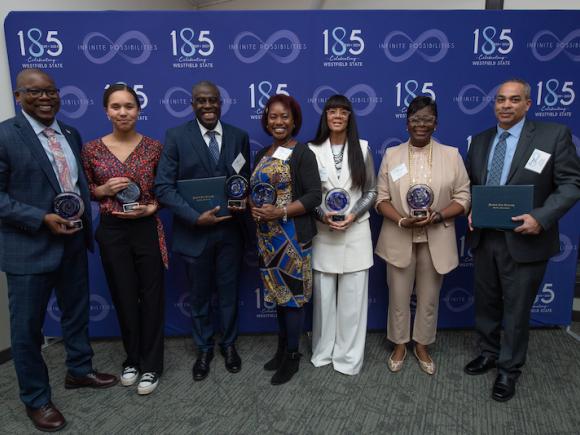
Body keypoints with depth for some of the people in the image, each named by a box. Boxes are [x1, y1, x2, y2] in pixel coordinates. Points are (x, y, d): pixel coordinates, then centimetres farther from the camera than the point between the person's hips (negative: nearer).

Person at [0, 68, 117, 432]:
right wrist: (42, 219, -22)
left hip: (73, 240, 6)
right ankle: (36, 399, 28)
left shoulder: (71, 134, 9)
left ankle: (80, 370, 42)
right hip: (30, 246, -6)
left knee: (77, 312, 20)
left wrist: (85, 220, 3)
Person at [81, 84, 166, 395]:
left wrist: (151, 207, -12)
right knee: (123, 297, 13)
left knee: (151, 296, 6)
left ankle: (151, 364, 23)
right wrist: (104, 189, -11)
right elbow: (84, 191, 9)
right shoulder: (92, 149, -1)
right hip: (111, 232, 1)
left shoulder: (154, 147, -3)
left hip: (147, 229, -1)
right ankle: (132, 358, 34)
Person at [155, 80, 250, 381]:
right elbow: (163, 187, -11)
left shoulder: (239, 136, 2)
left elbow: (245, 180, 8)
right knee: (199, 296, 15)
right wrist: (195, 217, -20)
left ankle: (229, 344, 39)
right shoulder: (176, 137, -6)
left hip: (229, 229, 2)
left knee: (229, 293, 16)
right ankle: (204, 349, 38)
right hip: (194, 230, -1)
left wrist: (242, 203, -13)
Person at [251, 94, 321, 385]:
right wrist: (254, 208, -4)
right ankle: (282, 347, 31)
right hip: (267, 237, 7)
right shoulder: (261, 155, 13)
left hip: (293, 236, -6)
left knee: (292, 294, 2)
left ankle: (292, 356, 18)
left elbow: (314, 196, -13)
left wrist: (280, 213, -22)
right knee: (278, 292, 15)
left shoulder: (302, 153, -7)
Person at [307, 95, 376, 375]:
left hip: (356, 232, 0)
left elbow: (371, 191, 5)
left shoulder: (362, 148, 3)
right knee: (324, 295, 9)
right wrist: (322, 215, -14)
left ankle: (348, 356, 22)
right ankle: (323, 351, 28)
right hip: (323, 233, 0)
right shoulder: (313, 150, 1)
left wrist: (353, 215, -11)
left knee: (353, 297, 6)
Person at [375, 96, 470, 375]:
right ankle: (399, 345, 32)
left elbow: (463, 198, 0)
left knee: (429, 298, 13)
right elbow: (381, 198, 0)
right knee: (398, 297, 11)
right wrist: (402, 220, -18)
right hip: (399, 240, 0)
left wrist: (437, 216, -18)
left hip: (436, 241, 0)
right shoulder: (391, 155, 1)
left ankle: (422, 346, 34)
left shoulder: (451, 155, 0)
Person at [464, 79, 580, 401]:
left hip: (524, 240, -4)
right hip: (484, 238, 5)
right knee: (485, 303, 17)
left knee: (516, 309, 9)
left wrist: (541, 217, -23)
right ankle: (489, 354, 39)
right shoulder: (481, 140, 9)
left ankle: (509, 370, 28)